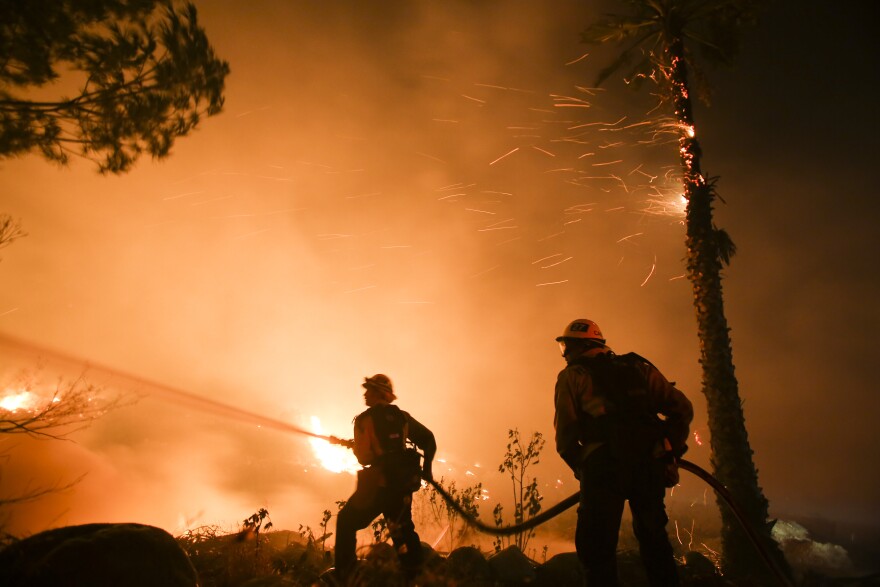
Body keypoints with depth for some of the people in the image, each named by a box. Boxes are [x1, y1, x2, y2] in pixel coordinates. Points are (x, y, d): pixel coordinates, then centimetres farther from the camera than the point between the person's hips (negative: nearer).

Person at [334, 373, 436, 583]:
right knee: (402, 529, 20)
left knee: (346, 522, 13)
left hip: (378, 482, -5)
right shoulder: (402, 417, 8)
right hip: (404, 481, 5)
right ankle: (414, 572, 17)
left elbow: (363, 457, -9)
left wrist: (354, 446, 13)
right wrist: (426, 467, 19)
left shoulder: (364, 419, -6)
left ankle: (342, 573, 10)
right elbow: (428, 439, 8)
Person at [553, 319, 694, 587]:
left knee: (597, 546, 5)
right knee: (654, 541, 22)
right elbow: (682, 407, 13)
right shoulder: (638, 367, 19)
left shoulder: (572, 376, 8)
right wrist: (671, 451, 18)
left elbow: (565, 429, -1)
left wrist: (580, 467, 11)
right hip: (650, 464, 5)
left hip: (604, 466, -4)